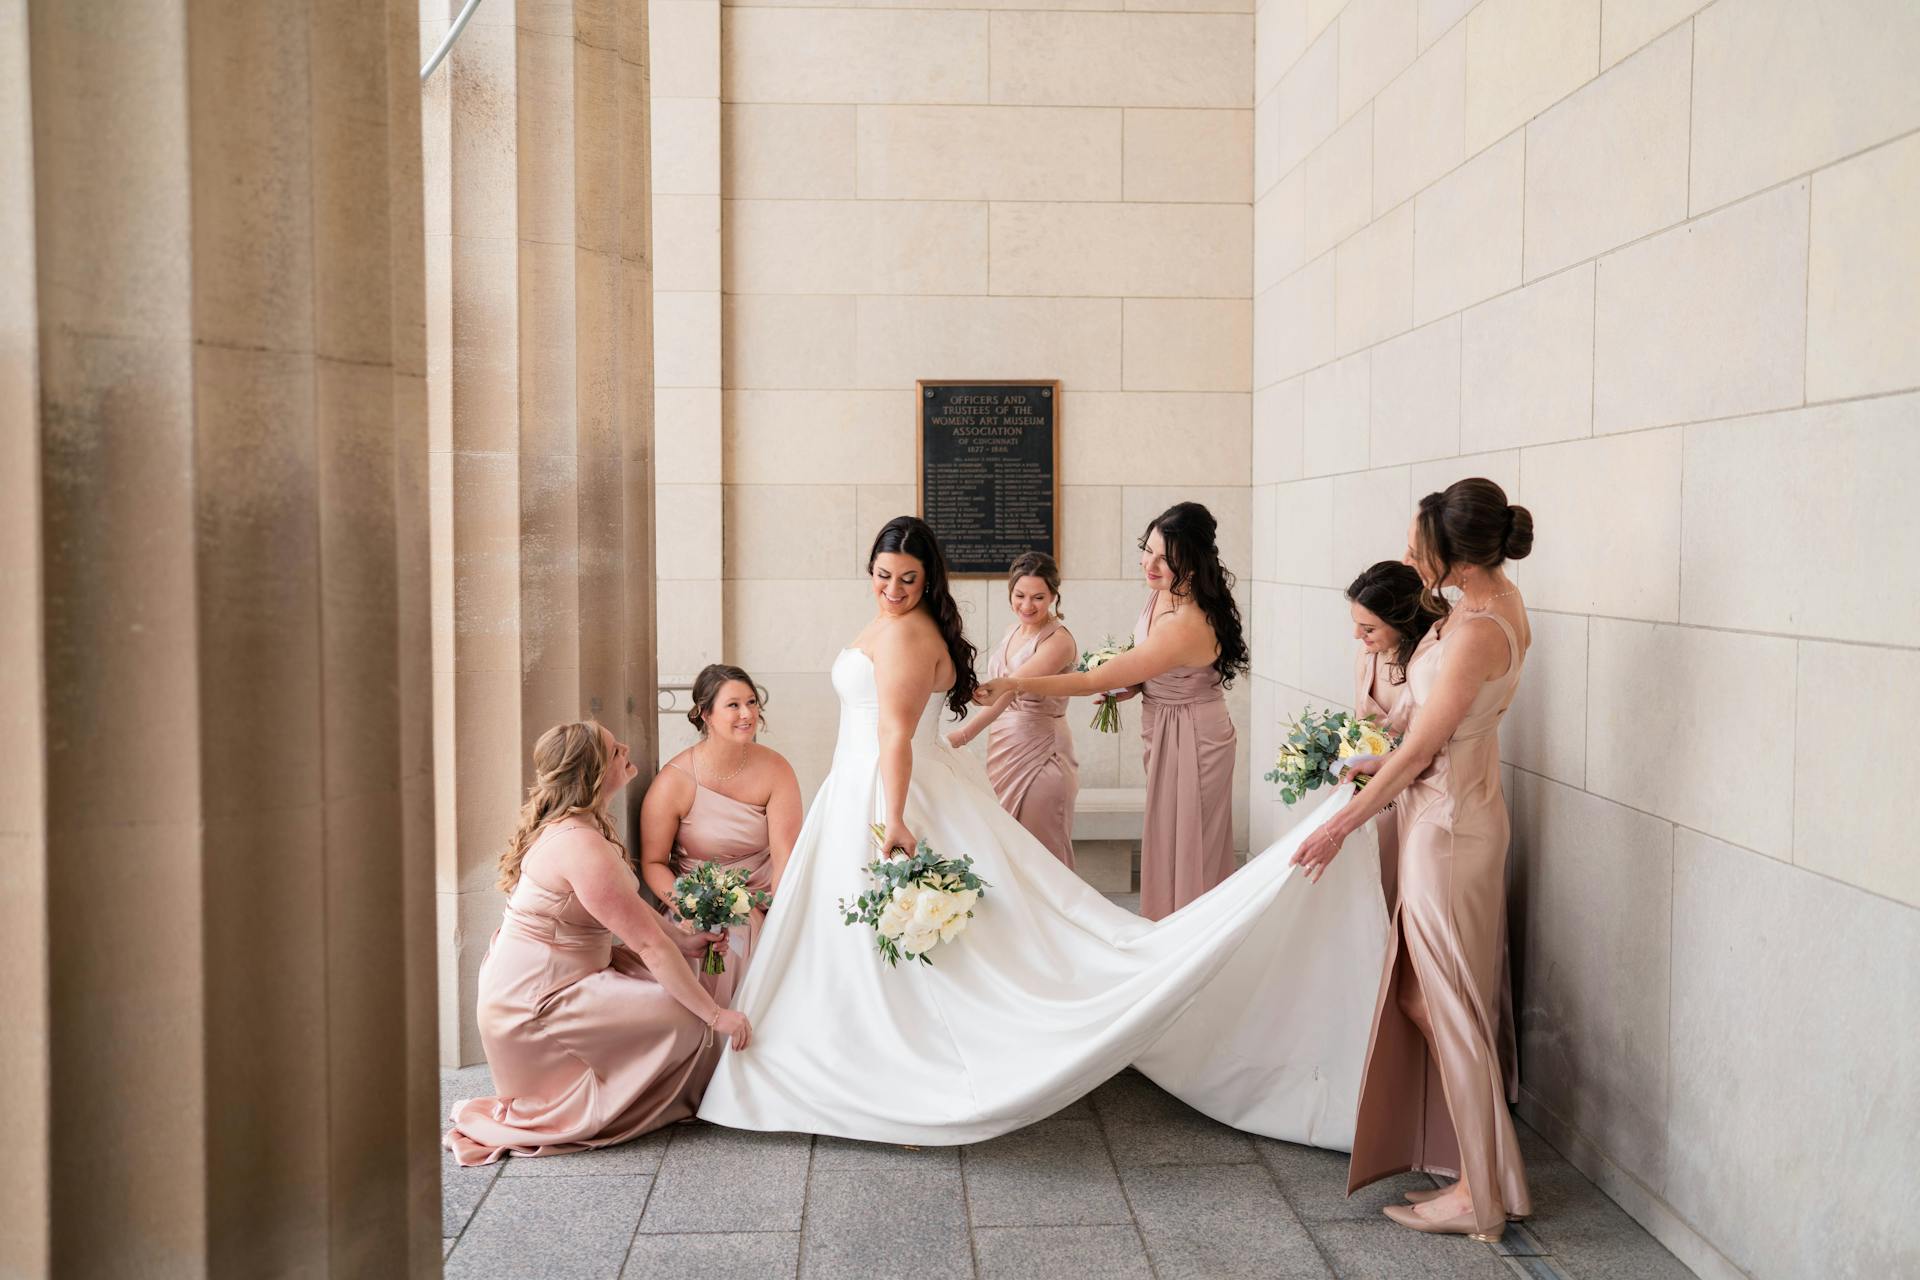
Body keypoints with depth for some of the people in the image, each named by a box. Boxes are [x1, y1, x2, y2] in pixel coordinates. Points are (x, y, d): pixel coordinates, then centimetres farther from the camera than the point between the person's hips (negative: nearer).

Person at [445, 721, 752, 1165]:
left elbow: (633, 909, 12)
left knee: (685, 966, 6)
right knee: (687, 1017, -13)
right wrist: (716, 1015, -19)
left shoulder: (573, 825, 4)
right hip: (533, 1007, -10)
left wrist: (684, 941, -1)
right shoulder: (581, 846, -28)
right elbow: (649, 944, -25)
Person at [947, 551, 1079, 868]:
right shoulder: (1013, 631, 10)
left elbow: (1010, 690, -26)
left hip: (1038, 755, -7)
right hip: (1002, 754, 7)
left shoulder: (1058, 640, -15)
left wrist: (963, 734, -34)